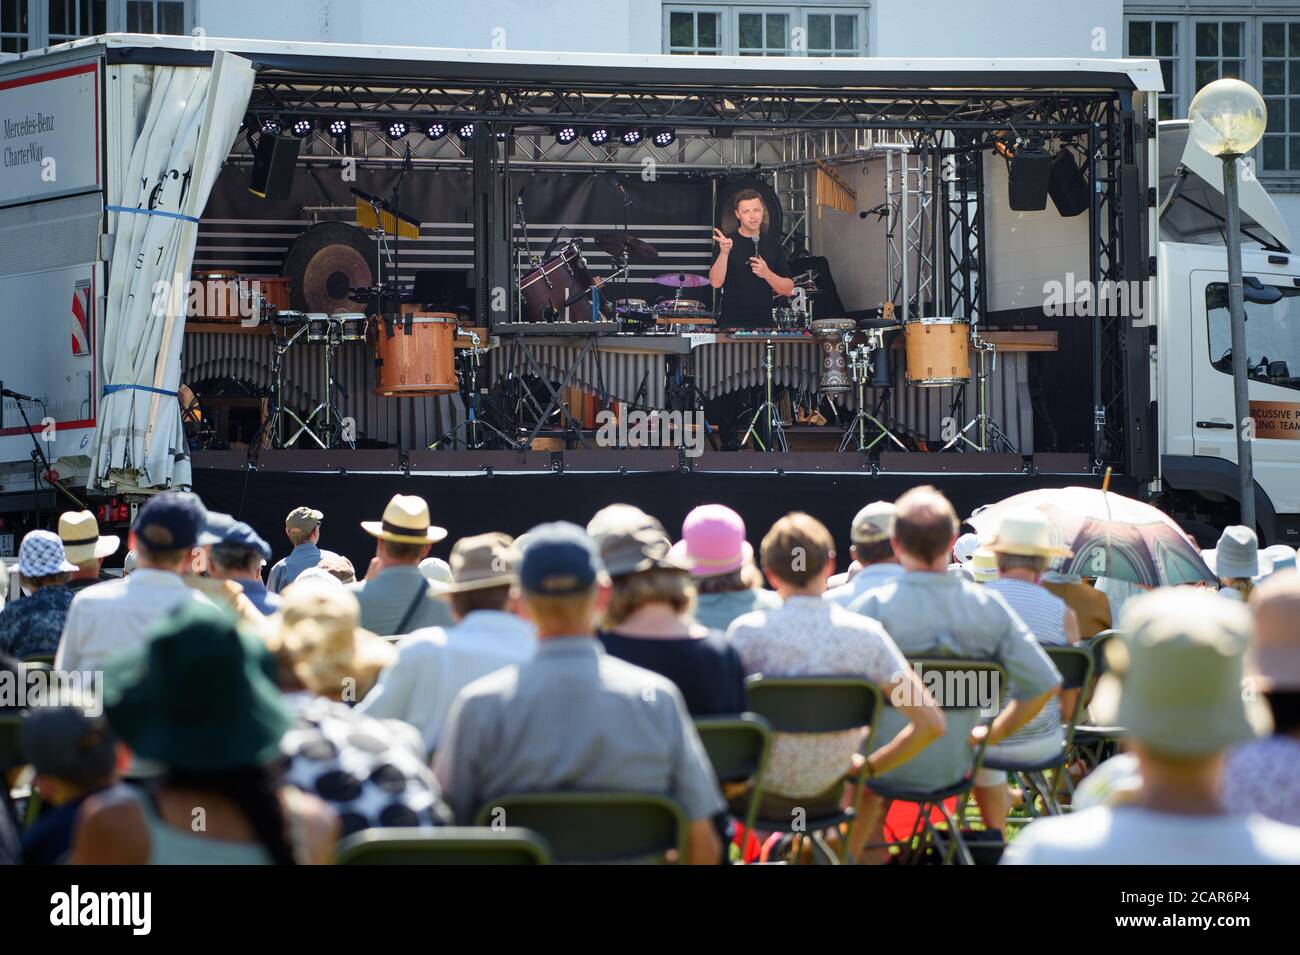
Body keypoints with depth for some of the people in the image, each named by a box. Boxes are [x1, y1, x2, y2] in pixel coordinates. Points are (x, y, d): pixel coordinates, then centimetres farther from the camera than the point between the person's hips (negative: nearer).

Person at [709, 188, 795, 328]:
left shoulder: (773, 243, 8)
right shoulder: (728, 242, -1)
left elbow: (789, 289, 6)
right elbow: (716, 282, -14)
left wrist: (767, 274, -11)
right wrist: (724, 253, -29)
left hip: (765, 323, 2)